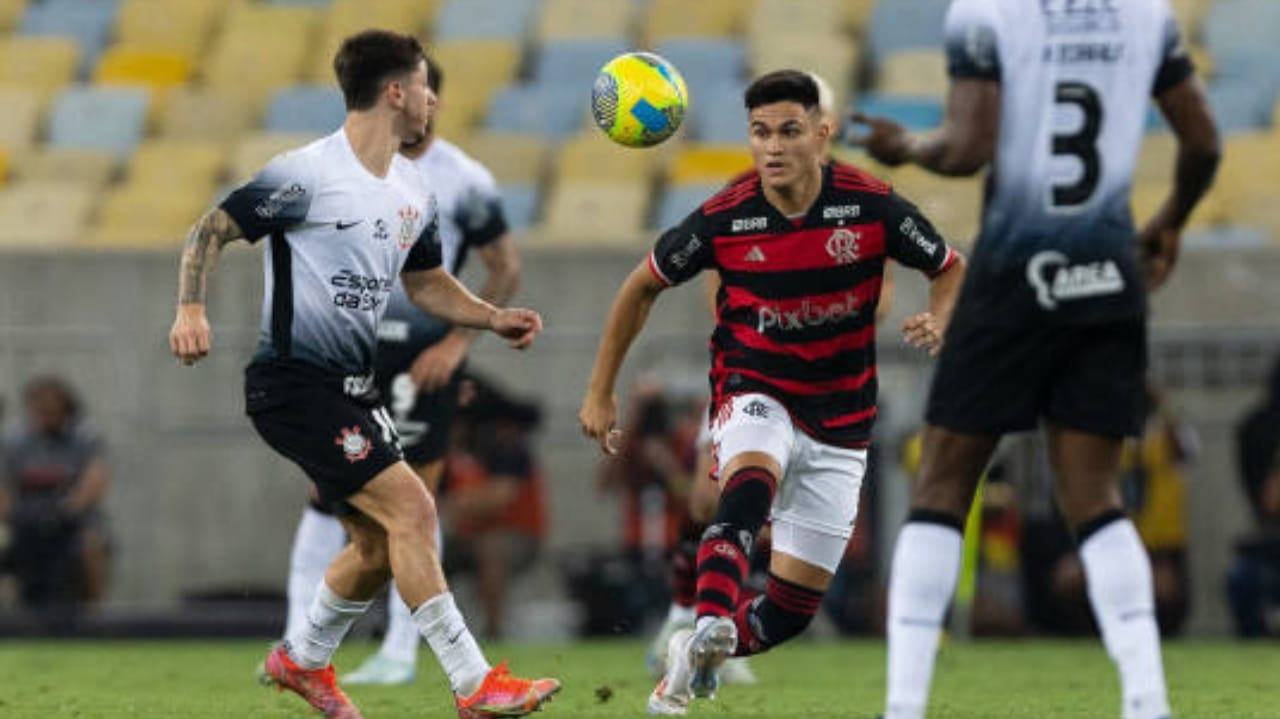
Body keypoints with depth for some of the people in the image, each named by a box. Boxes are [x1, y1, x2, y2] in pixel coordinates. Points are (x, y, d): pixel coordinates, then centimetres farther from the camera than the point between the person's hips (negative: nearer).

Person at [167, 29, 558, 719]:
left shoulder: (413, 191, 10)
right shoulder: (307, 173, -15)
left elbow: (426, 282, 23)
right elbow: (211, 230, -10)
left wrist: (494, 317, 7)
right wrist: (191, 309, -26)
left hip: (352, 388, 9)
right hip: (293, 380, -9)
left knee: (380, 544, 13)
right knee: (410, 506, -18)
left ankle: (302, 659, 36)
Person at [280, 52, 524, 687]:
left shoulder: (463, 182, -6)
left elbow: (506, 267, -2)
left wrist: (458, 342, -10)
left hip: (425, 356, -3)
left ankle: (402, 652, 6)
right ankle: (298, 642, -2)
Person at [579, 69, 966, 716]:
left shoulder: (870, 205, -14)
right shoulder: (723, 218, -12)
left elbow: (951, 269, 1)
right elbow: (643, 286, 4)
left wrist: (937, 321, -22)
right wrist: (600, 391, 5)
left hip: (839, 422, 2)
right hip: (756, 394, -2)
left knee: (793, 608, 1)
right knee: (749, 489, -39)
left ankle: (691, 658, 27)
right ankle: (710, 630, -54)